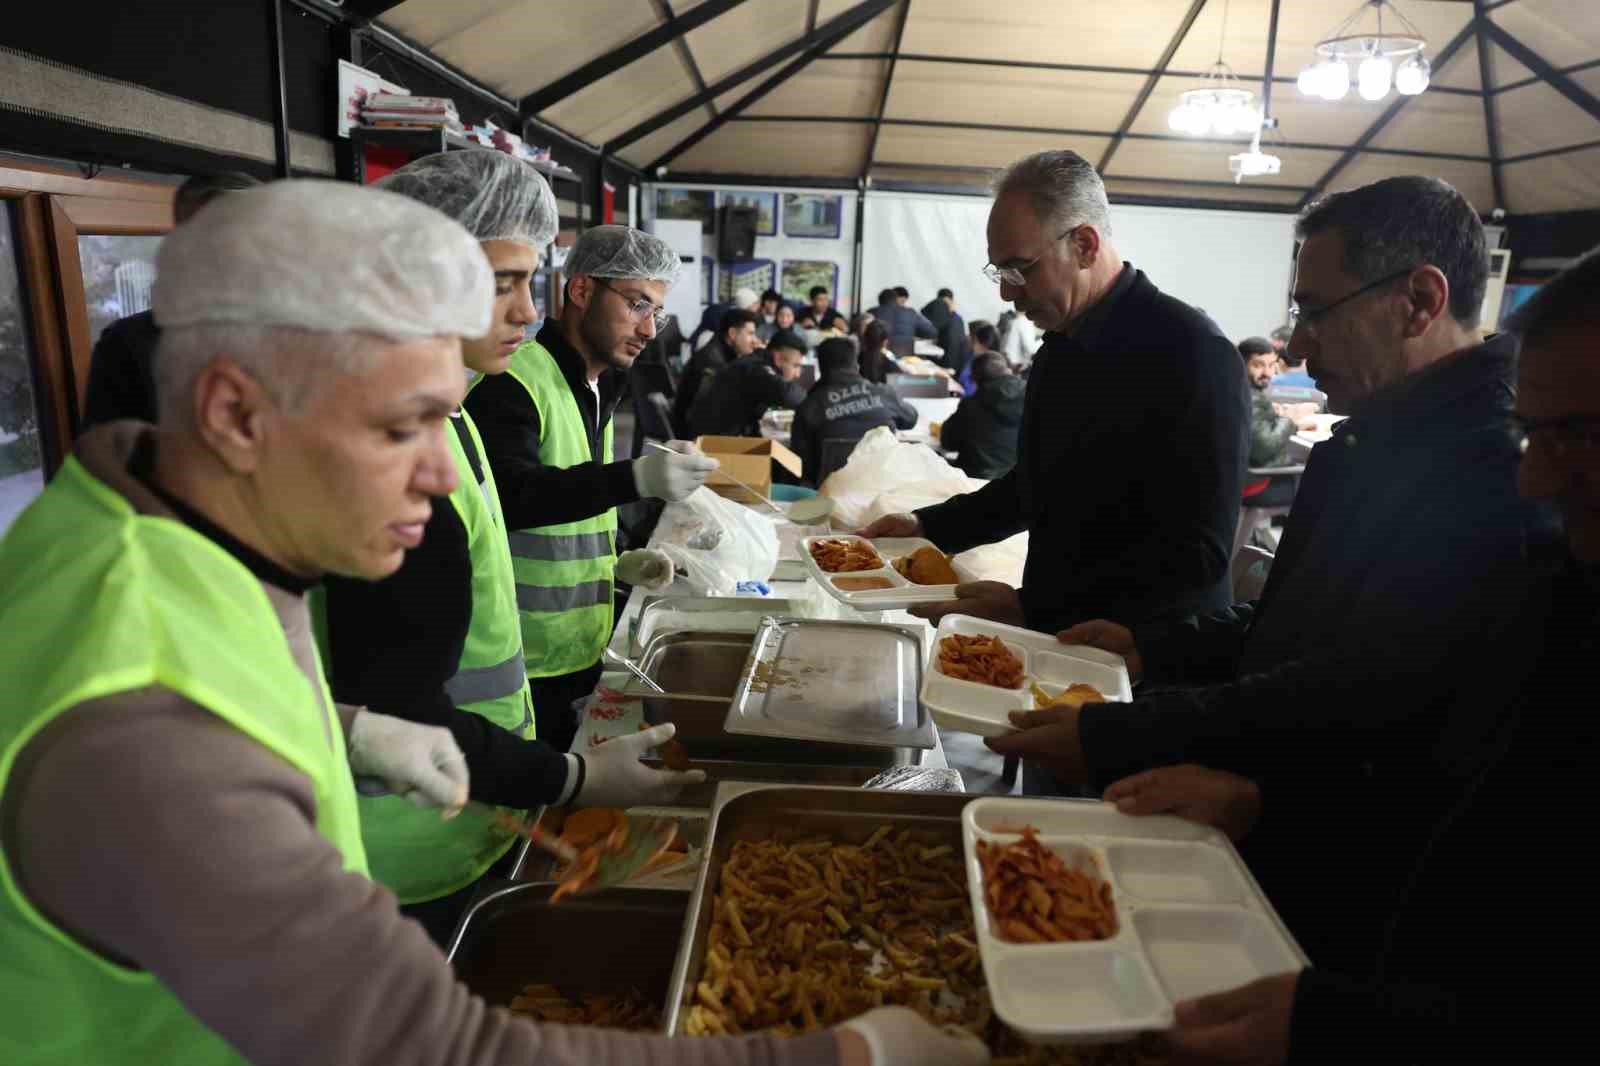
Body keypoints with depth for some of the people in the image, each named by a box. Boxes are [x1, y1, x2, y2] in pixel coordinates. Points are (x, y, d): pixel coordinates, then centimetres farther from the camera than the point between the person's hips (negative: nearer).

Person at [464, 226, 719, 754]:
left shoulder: (595, 388, 15)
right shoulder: (515, 380, -15)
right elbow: (507, 495, -29)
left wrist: (623, 561, 11)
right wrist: (635, 477, -39)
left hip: (581, 651, 8)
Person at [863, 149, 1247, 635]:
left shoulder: (1192, 353, -17)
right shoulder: (1062, 343, 9)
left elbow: (1196, 555, -22)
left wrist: (1028, 608, -25)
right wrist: (928, 526, 9)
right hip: (1054, 632, 7)